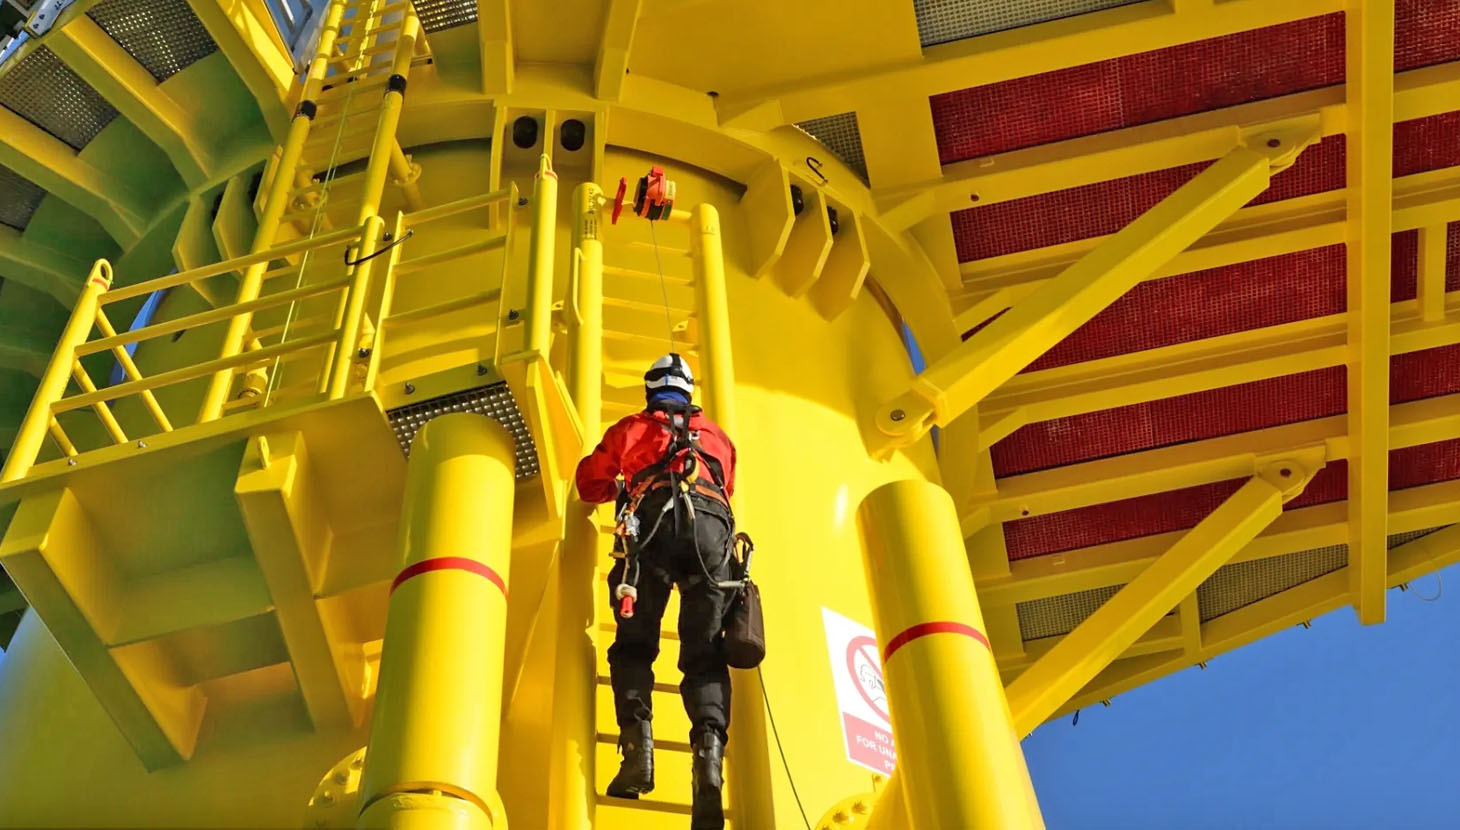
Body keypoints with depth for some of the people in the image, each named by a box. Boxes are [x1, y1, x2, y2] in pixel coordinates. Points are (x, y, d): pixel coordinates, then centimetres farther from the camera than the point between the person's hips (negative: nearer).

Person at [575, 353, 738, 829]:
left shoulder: (632, 427, 27)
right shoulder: (715, 434, 34)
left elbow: (590, 481, 32)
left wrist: (618, 490, 53)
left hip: (654, 521, -2)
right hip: (712, 525, 2)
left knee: (634, 643, 4)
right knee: (705, 656, 0)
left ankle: (638, 748, -18)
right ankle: (709, 747, -25)